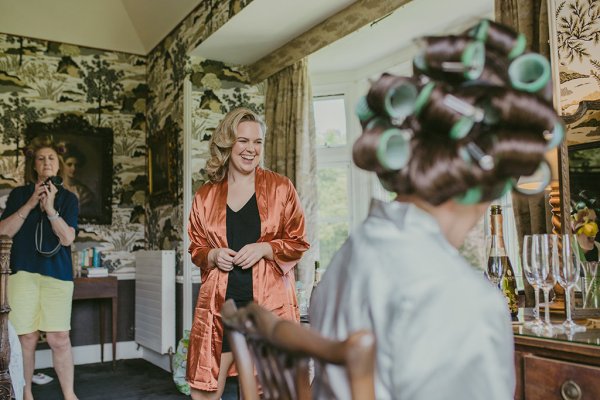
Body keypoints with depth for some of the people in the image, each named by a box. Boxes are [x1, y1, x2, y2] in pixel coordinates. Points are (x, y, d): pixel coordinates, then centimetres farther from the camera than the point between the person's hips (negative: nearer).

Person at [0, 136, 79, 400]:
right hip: (22, 272, 1)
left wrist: (50, 208, -14)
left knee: (59, 338, -3)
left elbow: (67, 238, -2)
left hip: (57, 273, 0)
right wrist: (30, 204, -9)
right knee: (26, 338, 2)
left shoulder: (68, 198, 9)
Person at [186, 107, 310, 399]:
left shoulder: (280, 188, 2)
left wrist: (264, 249, -13)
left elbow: (298, 243, 4)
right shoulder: (205, 196, 7)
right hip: (220, 302, 2)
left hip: (268, 302, -2)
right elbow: (196, 248, 16)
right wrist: (213, 255, -6)